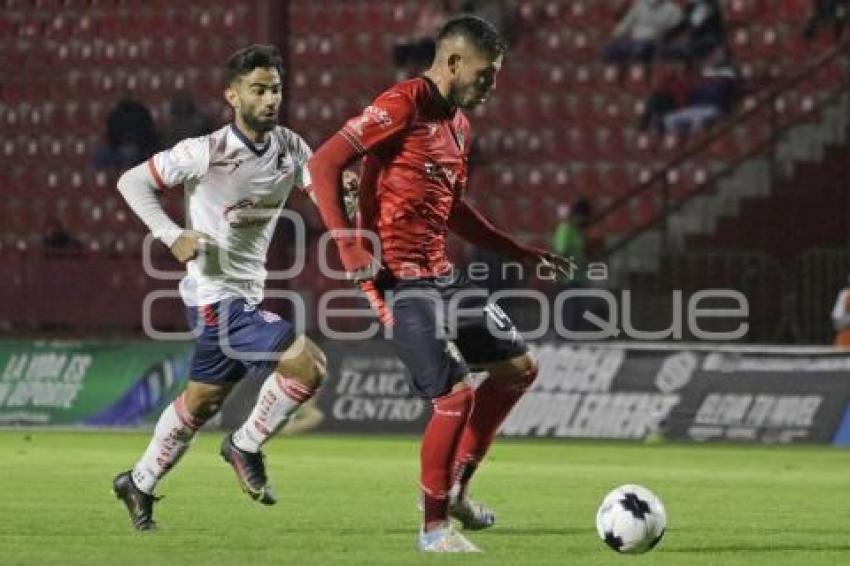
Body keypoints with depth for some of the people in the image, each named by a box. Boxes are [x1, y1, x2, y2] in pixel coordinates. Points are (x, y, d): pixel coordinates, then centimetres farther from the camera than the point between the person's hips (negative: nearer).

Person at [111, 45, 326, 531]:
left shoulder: (290, 148, 1)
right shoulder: (206, 153, -16)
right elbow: (132, 182, -9)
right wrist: (173, 237, -20)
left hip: (248, 297, 8)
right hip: (216, 296, -8)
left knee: (202, 401, 21)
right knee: (308, 363, -21)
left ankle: (139, 484, 37)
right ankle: (246, 447, -1)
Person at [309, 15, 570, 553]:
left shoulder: (460, 125, 14)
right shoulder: (403, 105, -13)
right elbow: (324, 164, -17)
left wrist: (519, 251, 25)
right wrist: (349, 244, -25)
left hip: (442, 274, 10)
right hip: (398, 280, -10)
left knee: (518, 367, 13)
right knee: (457, 393, -14)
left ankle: (455, 486, 23)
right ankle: (434, 527, 2)